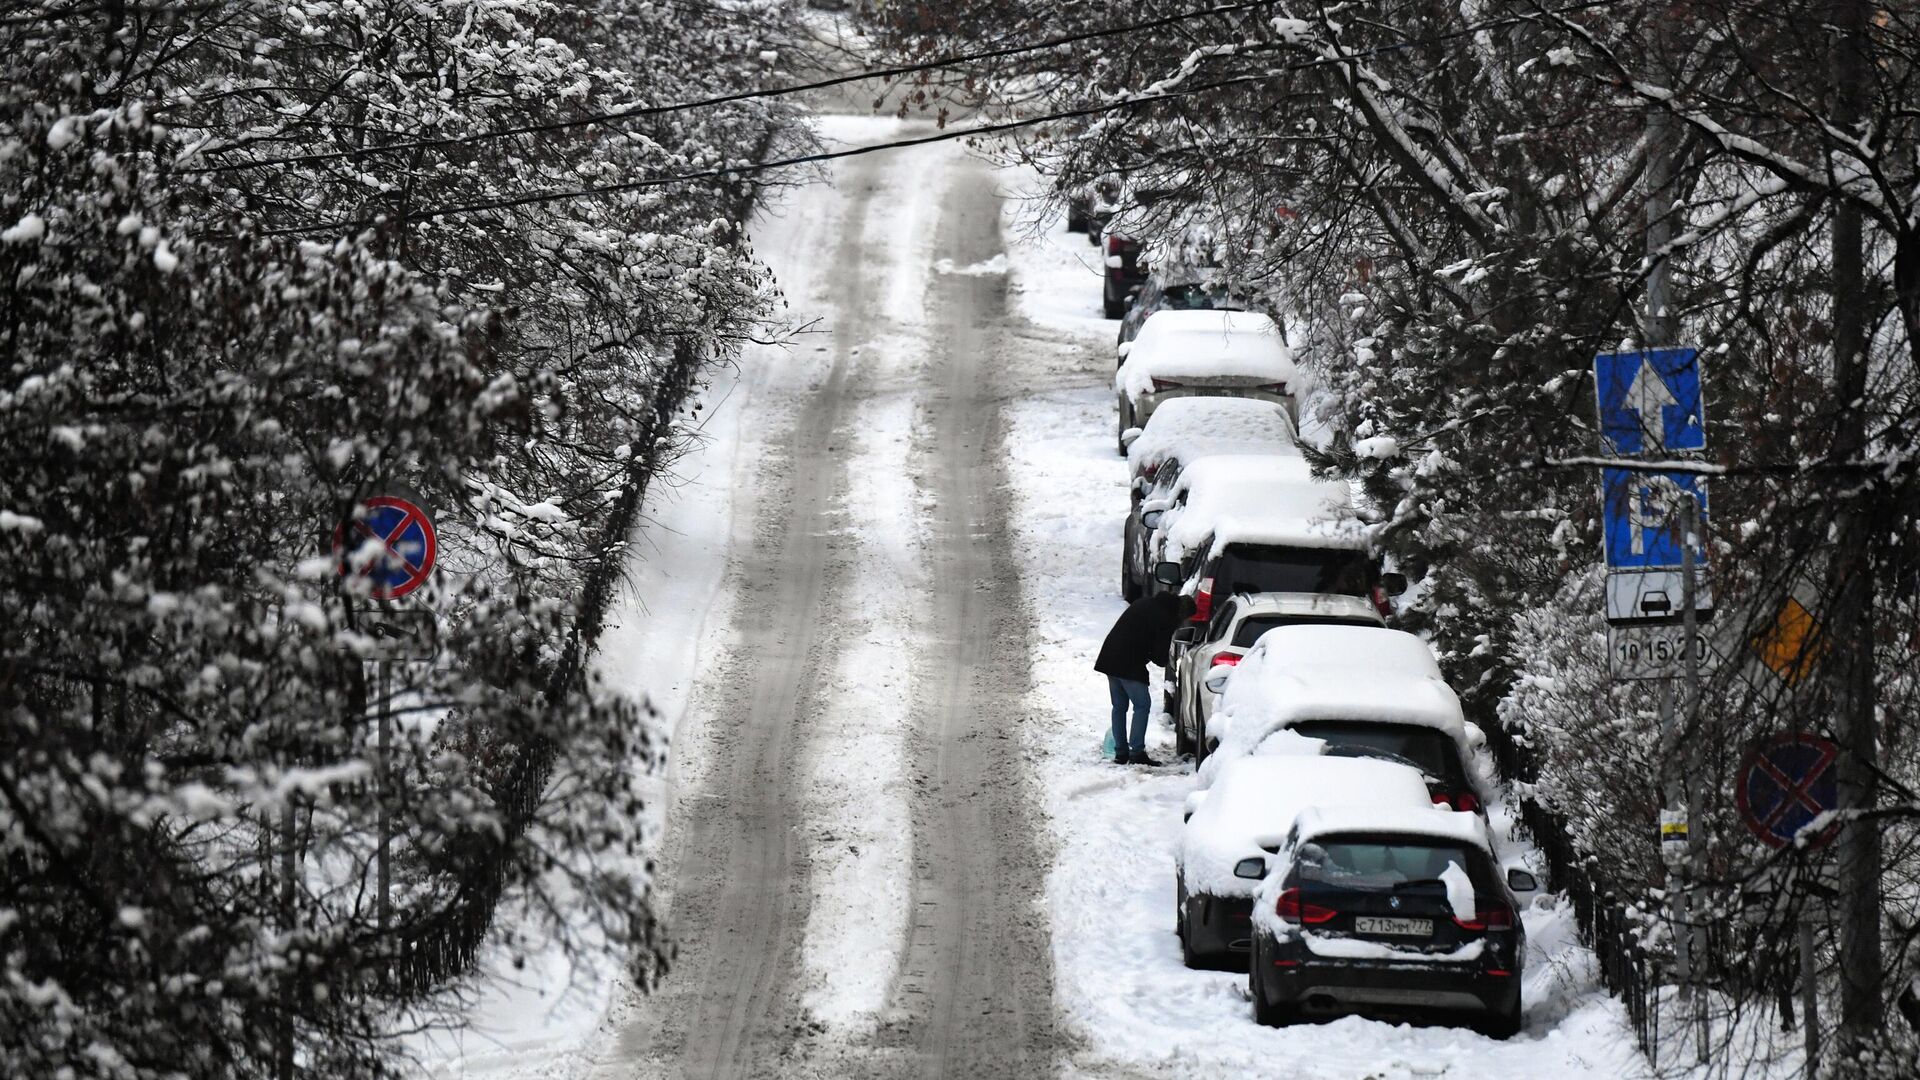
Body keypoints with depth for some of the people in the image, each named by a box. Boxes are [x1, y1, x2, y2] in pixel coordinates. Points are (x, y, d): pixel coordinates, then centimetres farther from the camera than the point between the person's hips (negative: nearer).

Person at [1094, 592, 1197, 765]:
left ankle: (1120, 753, 15)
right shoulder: (1165, 620, -10)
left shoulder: (1143, 604, 15)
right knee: (1141, 706, -2)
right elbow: (1161, 656, -11)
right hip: (1130, 665, -8)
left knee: (1119, 707, 14)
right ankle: (1137, 752, -7)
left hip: (1109, 659, 8)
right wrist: (1160, 660, 14)